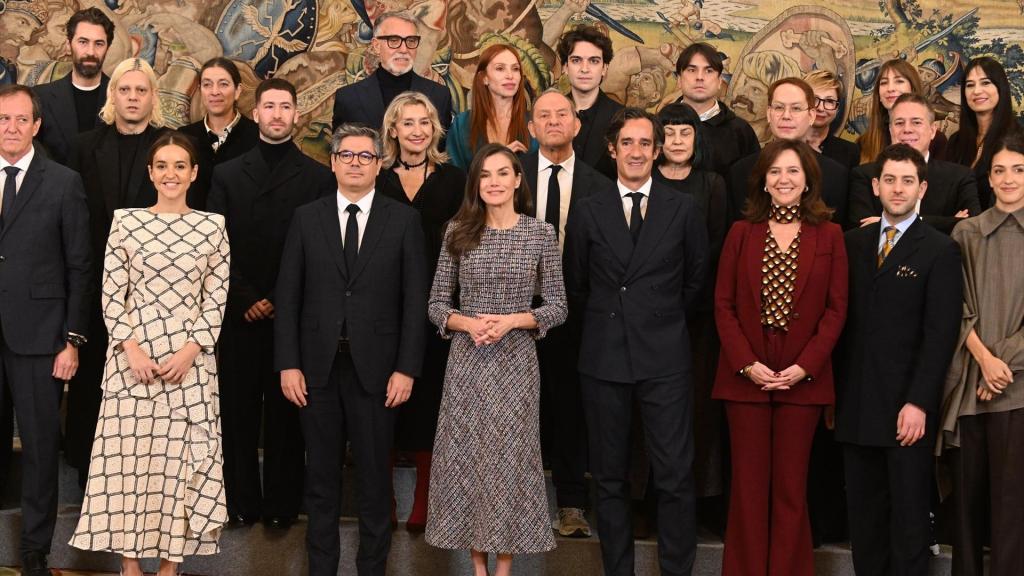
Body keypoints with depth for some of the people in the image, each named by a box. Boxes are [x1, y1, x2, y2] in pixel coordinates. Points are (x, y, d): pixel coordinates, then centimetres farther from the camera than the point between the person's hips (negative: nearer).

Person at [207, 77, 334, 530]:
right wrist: (246, 299, -6)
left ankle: (282, 504, 12)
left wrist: (280, 301, -8)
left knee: (286, 413, 3)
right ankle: (242, 503, 13)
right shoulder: (227, 175, 10)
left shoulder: (318, 177, 2)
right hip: (239, 313, 2)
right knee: (238, 411, 5)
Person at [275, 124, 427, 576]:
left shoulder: (403, 220, 2)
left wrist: (406, 368, -7)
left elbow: (414, 300, -1)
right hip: (318, 366, 1)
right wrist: (288, 364, -4)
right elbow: (288, 296, 3)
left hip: (375, 368, -1)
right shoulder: (306, 218, 6)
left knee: (374, 478, 7)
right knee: (321, 477, 9)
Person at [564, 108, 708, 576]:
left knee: (675, 476, -3)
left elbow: (696, 279, 11)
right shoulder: (589, 211, 5)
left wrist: (663, 322, 11)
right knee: (609, 477, 8)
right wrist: (604, 324, 10)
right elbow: (576, 284, 11)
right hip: (604, 357, 1)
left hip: (665, 358, -1)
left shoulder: (683, 209, 3)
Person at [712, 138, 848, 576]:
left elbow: (836, 309, 0)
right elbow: (723, 304, 3)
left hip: (803, 378, 0)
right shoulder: (742, 232, 6)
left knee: (791, 486, 4)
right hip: (745, 376, 1)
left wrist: (804, 367, -10)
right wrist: (747, 364, -9)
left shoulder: (828, 235, 4)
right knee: (748, 484, 4)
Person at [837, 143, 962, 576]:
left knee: (909, 515, 3)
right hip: (857, 405, 4)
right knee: (863, 512, 10)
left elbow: (941, 333, -8)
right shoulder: (854, 243, 12)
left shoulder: (939, 250, -2)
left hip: (907, 408, -4)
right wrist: (832, 390, 4)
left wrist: (919, 403, -14)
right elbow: (841, 318, 10)